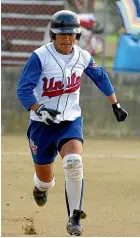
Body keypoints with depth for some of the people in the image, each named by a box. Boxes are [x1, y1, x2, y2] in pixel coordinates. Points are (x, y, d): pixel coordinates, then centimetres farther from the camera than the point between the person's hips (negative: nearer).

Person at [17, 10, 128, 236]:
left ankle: (74, 218, -17)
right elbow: (23, 89, -19)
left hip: (71, 121, 2)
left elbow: (101, 78, 18)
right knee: (45, 178, 7)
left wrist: (116, 105, 22)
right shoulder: (40, 57, -14)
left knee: (74, 162, -27)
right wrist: (39, 110, -35)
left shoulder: (83, 57, -1)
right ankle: (41, 187, 49)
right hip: (42, 124, -1)